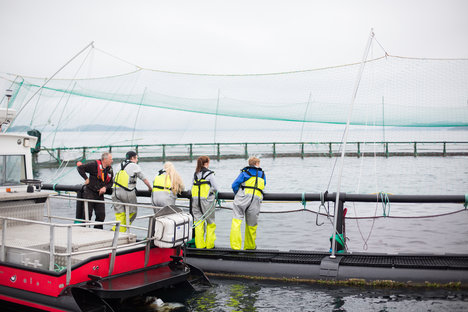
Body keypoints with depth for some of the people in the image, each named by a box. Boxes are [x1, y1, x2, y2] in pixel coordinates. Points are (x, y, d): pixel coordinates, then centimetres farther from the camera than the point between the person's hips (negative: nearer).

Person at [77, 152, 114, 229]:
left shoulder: (110, 169, 6)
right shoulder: (94, 165, -14)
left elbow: (110, 182, 13)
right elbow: (80, 168, -13)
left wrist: (105, 187, -7)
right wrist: (86, 178, -12)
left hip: (100, 194, 6)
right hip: (90, 193, -6)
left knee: (101, 214, 3)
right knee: (88, 213, -1)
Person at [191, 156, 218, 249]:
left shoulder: (195, 174, 11)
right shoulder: (209, 173, -4)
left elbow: (192, 187, 11)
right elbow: (215, 188, -2)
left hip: (195, 199, 5)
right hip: (206, 199, -4)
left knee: (198, 222, 6)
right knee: (210, 222, 8)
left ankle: (199, 244, 6)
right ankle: (209, 244, 10)